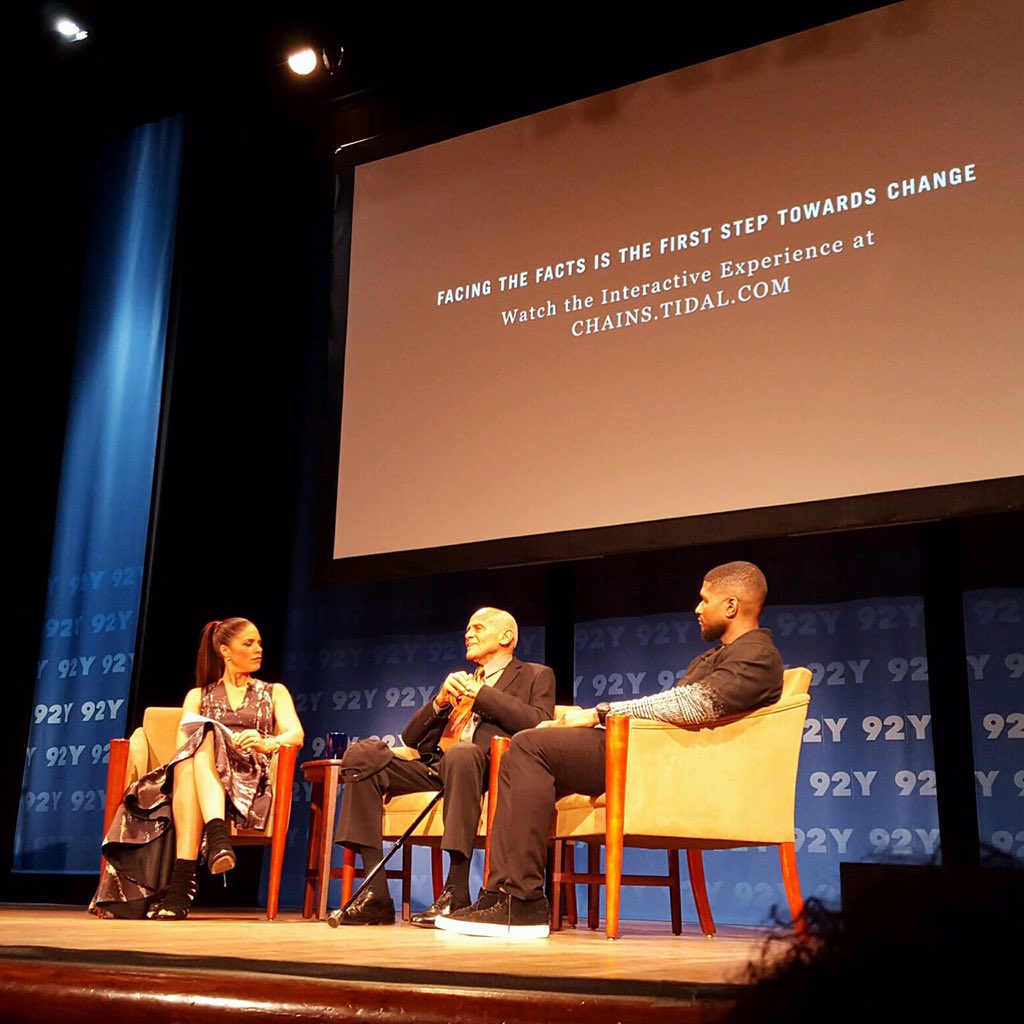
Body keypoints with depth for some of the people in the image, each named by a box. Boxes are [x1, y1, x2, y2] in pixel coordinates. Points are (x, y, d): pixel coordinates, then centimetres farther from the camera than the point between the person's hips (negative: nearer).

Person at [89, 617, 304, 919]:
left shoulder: (274, 692, 24)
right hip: (194, 771, 2)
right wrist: (200, 742, -18)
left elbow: (296, 735, 4)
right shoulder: (198, 695, 26)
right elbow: (183, 743, 7)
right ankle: (217, 834, -56)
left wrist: (265, 743, -19)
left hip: (250, 783, -1)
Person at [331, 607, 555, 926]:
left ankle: (456, 893, -35)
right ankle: (375, 894, -21)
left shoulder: (535, 675, 16)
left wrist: (479, 693, -6)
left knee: (461, 752, -39)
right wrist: (439, 701, 5)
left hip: (485, 767, -6)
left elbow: (539, 723, -6)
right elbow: (410, 738, 24)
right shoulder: (459, 682, 32)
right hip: (433, 767, 6)